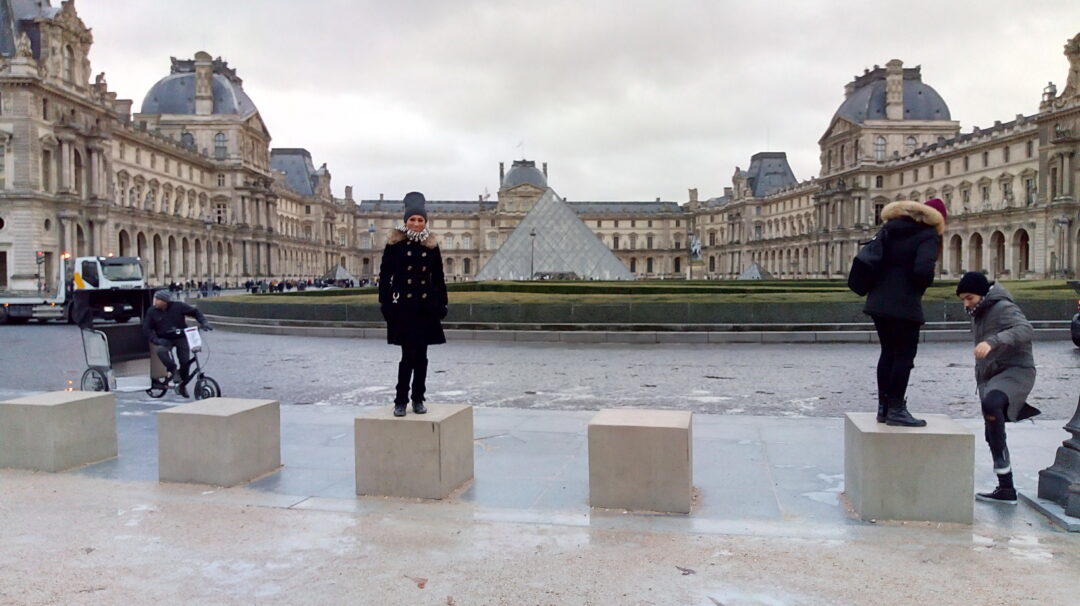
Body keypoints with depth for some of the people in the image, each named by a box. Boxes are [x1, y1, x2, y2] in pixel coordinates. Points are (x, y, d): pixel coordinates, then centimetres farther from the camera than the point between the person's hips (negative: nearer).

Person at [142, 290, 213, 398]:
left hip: (181, 337, 0)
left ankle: (182, 385, 17)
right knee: (160, 350, -34)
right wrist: (156, 340, -18)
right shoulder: (152, 312, -4)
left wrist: (204, 322, -16)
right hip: (165, 339, 0)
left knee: (185, 362, -4)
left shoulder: (178, 306, -9)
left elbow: (195, 312, -2)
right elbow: (146, 328, -3)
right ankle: (172, 368, -12)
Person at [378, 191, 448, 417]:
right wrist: (385, 303, -7)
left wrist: (442, 304, 7)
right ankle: (400, 402, 5)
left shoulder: (431, 245, 8)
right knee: (408, 355, -6)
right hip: (403, 306, -3)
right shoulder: (395, 244, -1)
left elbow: (439, 278, 12)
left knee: (421, 355, 7)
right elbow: (385, 275, -1)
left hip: (426, 306, 3)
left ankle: (418, 400, 17)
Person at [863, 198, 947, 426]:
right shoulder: (928, 235, -8)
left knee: (888, 352, 14)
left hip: (879, 301, 7)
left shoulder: (891, 228, 14)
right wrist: (925, 283, -2)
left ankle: (883, 407, 17)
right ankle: (896, 410, 1)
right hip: (904, 304, -7)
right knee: (904, 356, 0)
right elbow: (923, 268, -22)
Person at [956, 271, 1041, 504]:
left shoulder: (1004, 308, -11)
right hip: (990, 378, 10)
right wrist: (981, 382, 30)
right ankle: (1006, 488, 15)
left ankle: (1001, 464, -26)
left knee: (990, 404, -38)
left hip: (1015, 371, -10)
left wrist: (992, 342, -44)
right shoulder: (978, 315, 18)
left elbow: (1025, 330, -31)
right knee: (993, 435, 8)